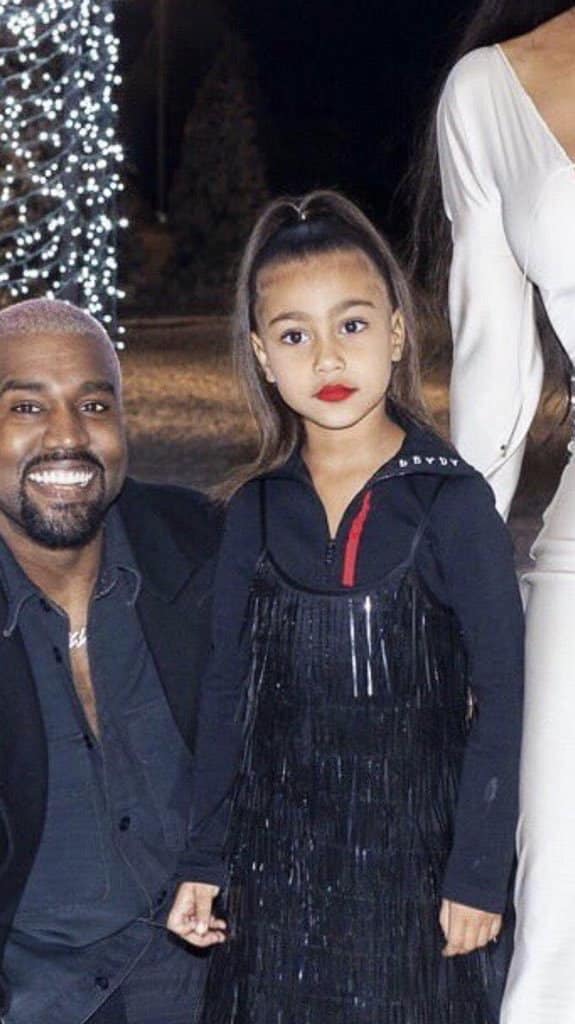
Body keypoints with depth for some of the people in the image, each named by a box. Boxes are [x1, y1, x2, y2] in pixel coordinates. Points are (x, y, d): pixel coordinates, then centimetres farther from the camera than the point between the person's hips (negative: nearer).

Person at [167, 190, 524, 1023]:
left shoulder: (451, 503, -10)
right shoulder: (256, 511, 1)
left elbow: (500, 697, -8)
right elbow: (227, 693, 7)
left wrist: (478, 874, -9)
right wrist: (204, 862, 7)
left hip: (413, 859, -3)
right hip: (279, 856, 3)